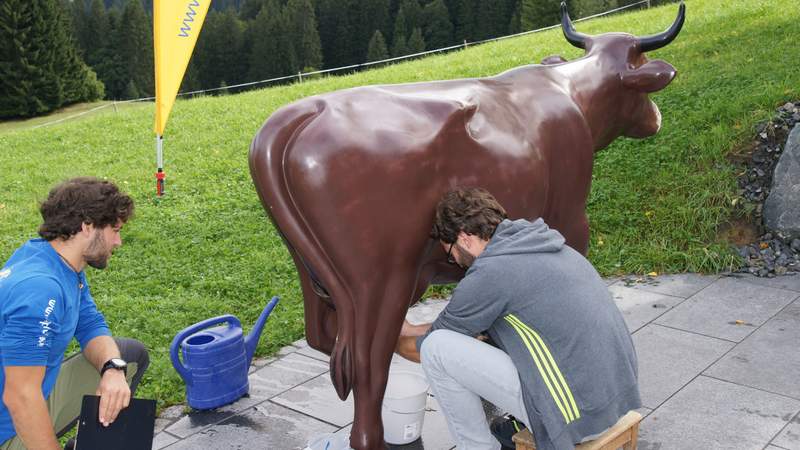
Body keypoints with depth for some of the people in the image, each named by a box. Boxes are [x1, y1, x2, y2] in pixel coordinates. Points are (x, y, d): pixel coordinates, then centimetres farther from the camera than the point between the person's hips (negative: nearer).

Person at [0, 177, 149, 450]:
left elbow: (91, 327, 6)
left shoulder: (67, 266, 0)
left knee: (132, 355, 14)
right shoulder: (40, 289, -30)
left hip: (41, 391, 9)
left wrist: (113, 369, -15)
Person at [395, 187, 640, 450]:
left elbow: (423, 349, 2)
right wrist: (410, 330, 31)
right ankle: (527, 424, 22)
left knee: (437, 347, -7)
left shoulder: (490, 274, -15)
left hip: (580, 416, -9)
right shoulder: (539, 244, 11)